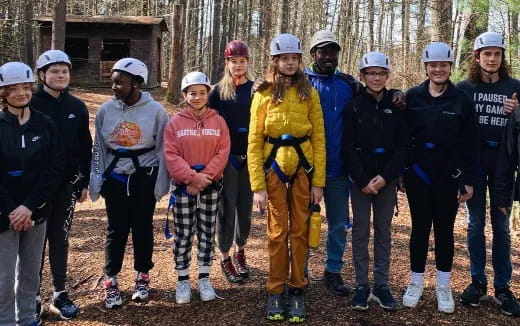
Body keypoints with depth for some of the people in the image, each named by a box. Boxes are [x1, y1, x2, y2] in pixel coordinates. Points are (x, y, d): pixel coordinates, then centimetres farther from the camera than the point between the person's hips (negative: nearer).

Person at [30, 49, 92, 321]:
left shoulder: (77, 107, 5)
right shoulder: (31, 105, -5)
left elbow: (85, 147, 8)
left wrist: (85, 182, 6)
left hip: (67, 184, 3)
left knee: (60, 239, 11)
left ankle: (59, 294, 20)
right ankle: (33, 296, 16)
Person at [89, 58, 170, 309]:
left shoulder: (155, 110, -9)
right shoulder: (105, 110, -2)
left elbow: (162, 149, -3)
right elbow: (99, 148, 6)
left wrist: (161, 183, -4)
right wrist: (96, 181, 2)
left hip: (144, 177, -1)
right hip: (115, 177, 2)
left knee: (143, 227, 9)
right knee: (116, 229, 6)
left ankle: (142, 277, 26)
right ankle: (111, 281, 18)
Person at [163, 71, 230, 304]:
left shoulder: (218, 121, 3)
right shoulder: (175, 123, 0)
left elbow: (223, 153, -4)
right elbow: (171, 155, -8)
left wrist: (204, 177, -15)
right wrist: (192, 177, -18)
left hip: (211, 186, 1)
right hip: (183, 186, -1)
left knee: (207, 232, 8)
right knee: (183, 234, 4)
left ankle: (204, 279, 20)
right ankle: (183, 280, 16)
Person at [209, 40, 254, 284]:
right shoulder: (219, 91, 0)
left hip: (250, 157, 2)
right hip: (226, 157, -2)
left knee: (245, 207, 10)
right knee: (227, 208, 2)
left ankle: (240, 252, 28)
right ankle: (226, 258, 14)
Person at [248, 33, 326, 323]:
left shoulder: (310, 93, 3)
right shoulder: (264, 94, 0)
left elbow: (319, 139, 2)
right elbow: (254, 142, -3)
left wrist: (319, 181, -4)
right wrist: (258, 185, -9)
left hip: (302, 167, 1)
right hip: (274, 167, -1)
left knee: (300, 231, 6)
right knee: (278, 232, 4)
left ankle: (297, 290, 18)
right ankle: (275, 291, 16)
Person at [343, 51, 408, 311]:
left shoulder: (396, 105, 4)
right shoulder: (354, 106, 0)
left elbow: (403, 146, 0)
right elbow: (348, 147, -4)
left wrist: (385, 177, -11)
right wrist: (363, 180, -12)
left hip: (387, 179, 1)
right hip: (360, 179, -1)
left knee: (384, 230, 7)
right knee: (361, 231, 3)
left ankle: (381, 285, 15)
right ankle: (362, 286, 11)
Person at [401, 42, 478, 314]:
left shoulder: (461, 100, -1)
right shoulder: (413, 96, 0)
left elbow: (470, 144, -1)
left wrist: (468, 180, -3)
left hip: (449, 174, 0)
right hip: (417, 171, 0)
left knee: (444, 228, 8)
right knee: (420, 227, 8)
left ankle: (443, 286, 21)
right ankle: (416, 282, 22)